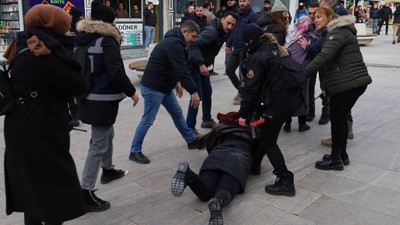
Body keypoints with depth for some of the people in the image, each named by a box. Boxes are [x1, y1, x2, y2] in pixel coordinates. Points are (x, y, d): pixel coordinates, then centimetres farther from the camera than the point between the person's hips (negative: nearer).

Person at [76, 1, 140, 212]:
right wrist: (132, 91, -9)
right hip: (102, 100, -9)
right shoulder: (107, 41, -15)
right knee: (98, 145, -4)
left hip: (86, 98, 9)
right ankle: (86, 193, -2)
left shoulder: (81, 39, 9)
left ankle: (108, 170, 45)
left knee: (107, 134, 27)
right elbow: (116, 72, -21)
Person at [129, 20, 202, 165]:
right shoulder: (174, 44, -21)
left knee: (177, 113, 17)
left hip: (164, 86, 11)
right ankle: (135, 151, 9)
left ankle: (192, 140, 29)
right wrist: (193, 92, -26)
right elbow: (182, 70, -27)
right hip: (153, 87, -11)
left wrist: (176, 82, 18)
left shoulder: (173, 41, 13)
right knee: (148, 120, -3)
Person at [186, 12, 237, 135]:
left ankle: (206, 120, 34)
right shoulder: (212, 31, -24)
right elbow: (194, 45, -34)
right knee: (197, 95, -9)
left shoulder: (222, 32, 5)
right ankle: (189, 128, 0)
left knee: (207, 92, 17)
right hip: (194, 65, -9)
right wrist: (201, 64, -38)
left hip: (203, 65, 9)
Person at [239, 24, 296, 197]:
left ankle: (285, 182, 2)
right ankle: (254, 164, 36)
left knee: (268, 141, 1)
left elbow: (251, 88, -14)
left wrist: (243, 114, -7)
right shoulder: (277, 50, 14)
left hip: (276, 103, -9)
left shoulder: (257, 57, -13)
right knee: (266, 134, 21)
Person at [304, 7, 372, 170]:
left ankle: (335, 160, 7)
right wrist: (325, 85, 8)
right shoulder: (332, 33, 21)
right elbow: (328, 61, 16)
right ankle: (342, 155, 26)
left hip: (350, 83, -10)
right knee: (340, 117, 15)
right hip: (353, 82, 10)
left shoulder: (337, 32, -12)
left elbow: (323, 56, -27)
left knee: (336, 118, -3)